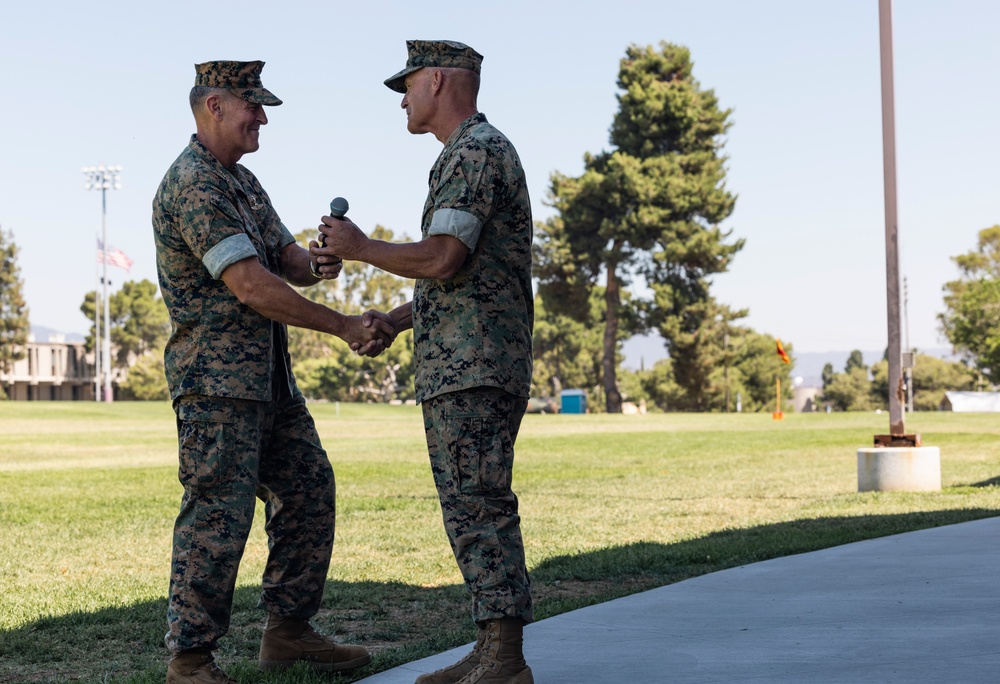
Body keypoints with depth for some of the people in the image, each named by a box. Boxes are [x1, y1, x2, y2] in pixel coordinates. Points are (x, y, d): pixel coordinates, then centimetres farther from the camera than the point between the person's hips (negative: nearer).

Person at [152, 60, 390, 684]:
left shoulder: (244, 181, 18)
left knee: (309, 490, 11)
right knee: (220, 511, -10)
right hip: (216, 375, -10)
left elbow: (284, 257, 14)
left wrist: (315, 265, -12)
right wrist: (346, 327, -19)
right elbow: (250, 285, -22)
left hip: (268, 373, 10)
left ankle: (289, 631, 20)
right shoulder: (192, 183, -15)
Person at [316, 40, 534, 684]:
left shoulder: (474, 152, -11)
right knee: (476, 511, 10)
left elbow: (442, 260, -21)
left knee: (480, 510, -10)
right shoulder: (479, 152, 23)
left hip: (472, 370, -11)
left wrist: (361, 247, -7)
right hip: (466, 366, 11)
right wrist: (392, 320, 22)